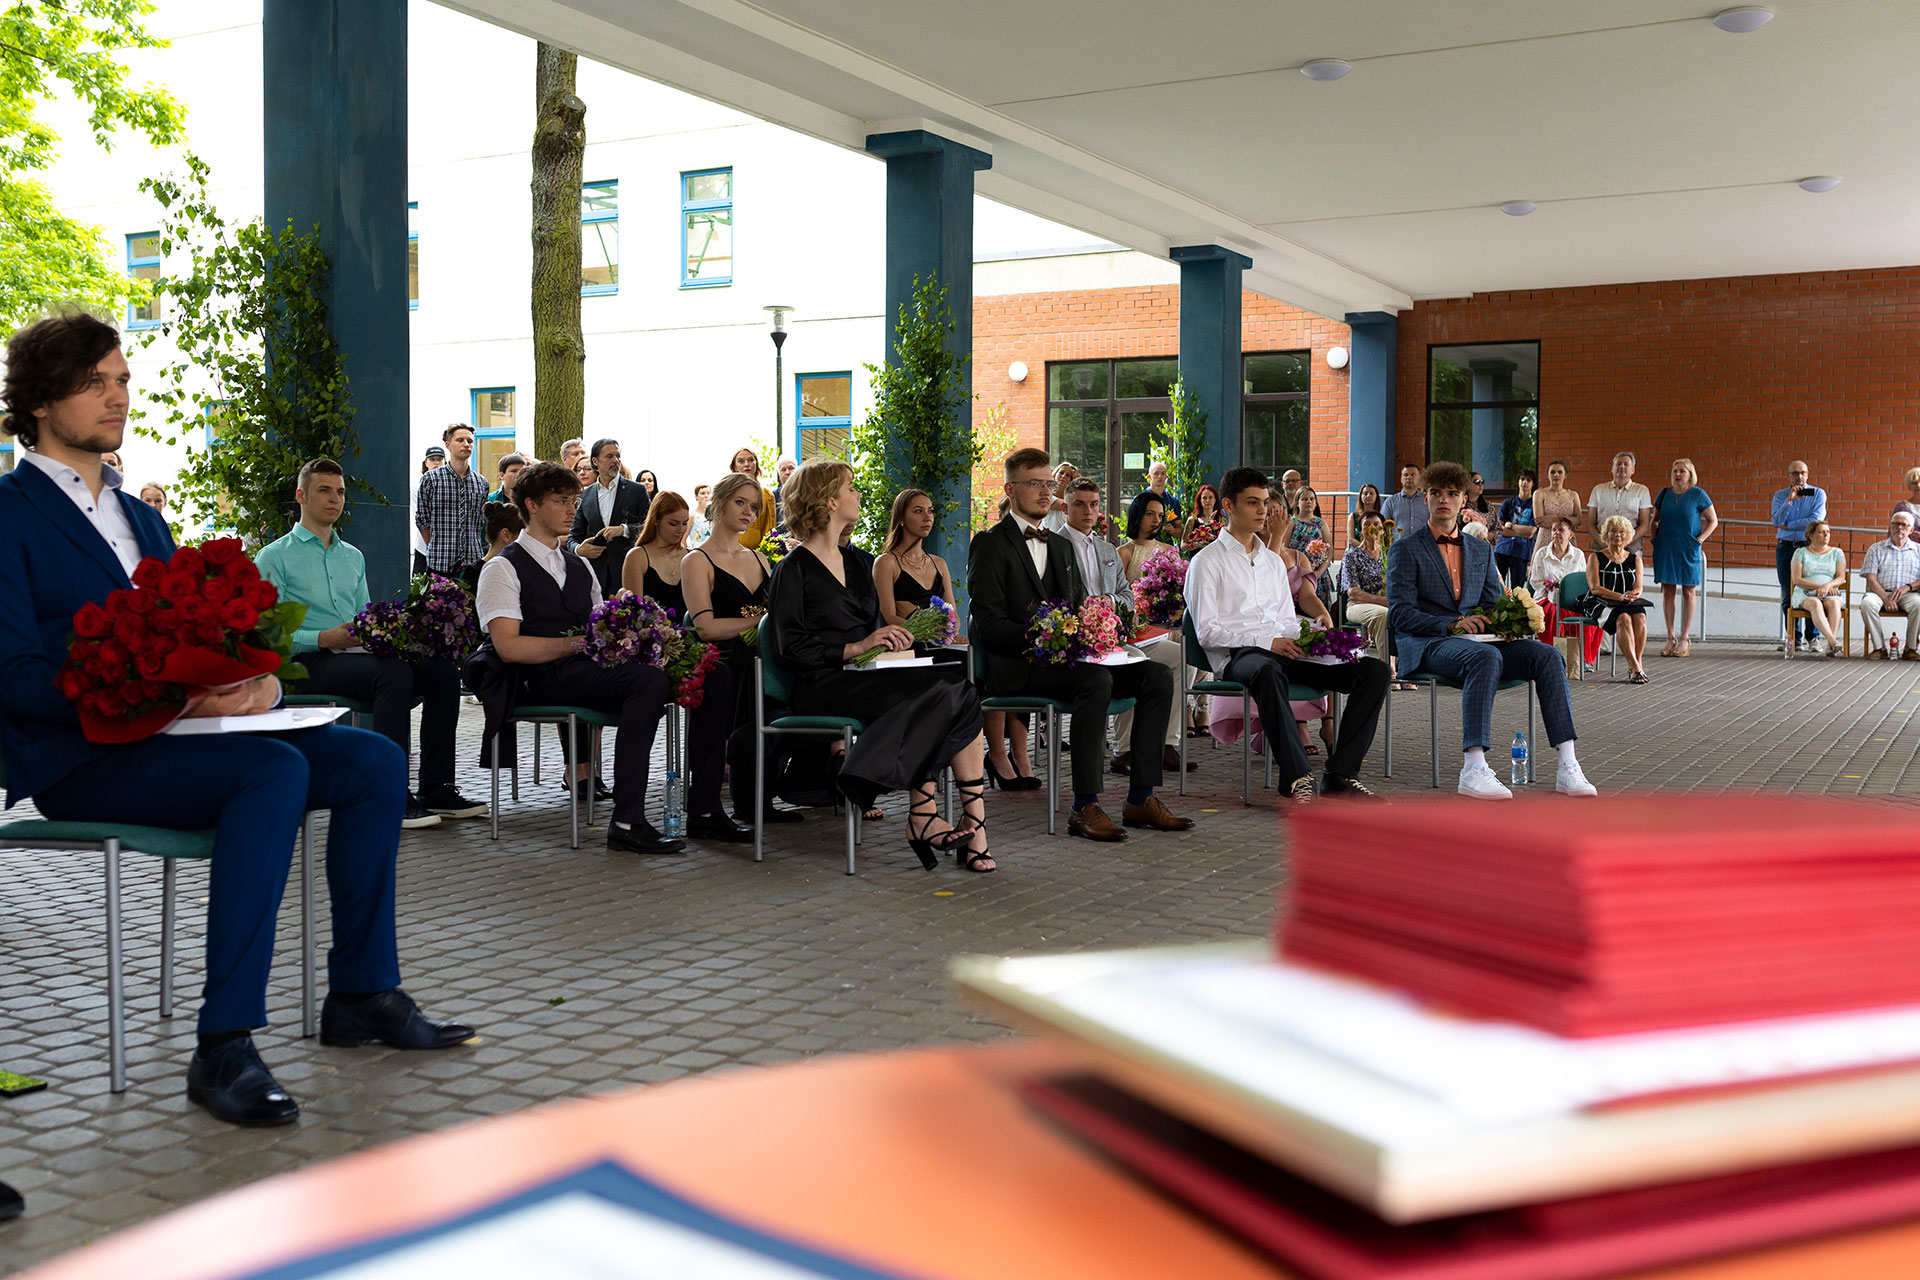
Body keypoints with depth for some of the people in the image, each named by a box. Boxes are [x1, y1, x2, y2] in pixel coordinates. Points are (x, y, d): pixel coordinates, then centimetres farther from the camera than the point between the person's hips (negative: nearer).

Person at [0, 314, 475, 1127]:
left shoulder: (140, 517, 22)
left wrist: (255, 678, -6)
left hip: (169, 733, 8)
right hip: (81, 761, -8)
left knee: (373, 761, -7)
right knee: (276, 770, -33)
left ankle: (362, 995, -1)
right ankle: (224, 1048, -32)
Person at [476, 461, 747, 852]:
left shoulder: (580, 566, 27)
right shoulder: (504, 568, 3)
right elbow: (509, 647, -9)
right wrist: (578, 643, -15)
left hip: (592, 669, 7)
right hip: (547, 678, -7)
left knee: (712, 678, -12)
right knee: (650, 680, -35)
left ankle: (703, 810, -12)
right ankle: (627, 822, -37)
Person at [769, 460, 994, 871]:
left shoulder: (854, 563, 24)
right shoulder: (794, 569, -1)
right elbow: (791, 647, -9)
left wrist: (891, 639, 5)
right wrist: (855, 648, -17)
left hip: (868, 676, 7)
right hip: (825, 685, -7)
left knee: (958, 690, -21)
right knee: (927, 695, -28)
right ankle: (924, 817, -26)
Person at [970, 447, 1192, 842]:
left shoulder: (1060, 545, 25)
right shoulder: (990, 544, 0)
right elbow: (989, 625, -10)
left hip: (1067, 656, 8)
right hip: (1019, 666, -7)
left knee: (1157, 675, -13)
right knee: (1096, 679, -35)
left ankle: (1141, 797, -13)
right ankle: (1085, 807, -31)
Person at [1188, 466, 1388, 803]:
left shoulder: (1274, 561, 27)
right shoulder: (1207, 561, 6)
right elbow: (1206, 631, -5)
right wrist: (1267, 642, -14)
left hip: (1283, 652, 7)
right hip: (1238, 656, -7)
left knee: (1374, 669, -13)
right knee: (1268, 672, -44)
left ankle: (1341, 773, -21)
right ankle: (1298, 778, -43)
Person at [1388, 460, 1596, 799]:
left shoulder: (1481, 551, 22)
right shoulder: (1405, 548, 4)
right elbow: (1400, 613, -6)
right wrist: (1451, 625, -20)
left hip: (1474, 640, 6)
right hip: (1426, 646, -5)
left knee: (1546, 655, -20)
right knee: (1486, 657, -38)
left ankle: (1567, 767, -27)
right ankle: (1473, 769, -45)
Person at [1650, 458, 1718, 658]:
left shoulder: (1698, 494, -2)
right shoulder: (1665, 493, 7)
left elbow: (1713, 521, 2)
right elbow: (1654, 519, 17)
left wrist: (1700, 539, -8)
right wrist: (1655, 537, 4)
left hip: (1688, 550, -3)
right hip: (1665, 549, 3)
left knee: (1689, 592, 2)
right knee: (1667, 591, 3)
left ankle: (1685, 639, 6)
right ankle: (1670, 638, 9)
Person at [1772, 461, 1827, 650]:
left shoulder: (1818, 493, 3)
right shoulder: (1780, 495, 8)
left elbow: (1816, 519, -11)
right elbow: (1777, 521, -7)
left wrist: (1789, 525, -7)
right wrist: (1789, 500, -18)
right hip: (1785, 548, 2)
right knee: (1788, 596, 2)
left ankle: (1811, 637, -3)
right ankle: (1793, 637, 7)